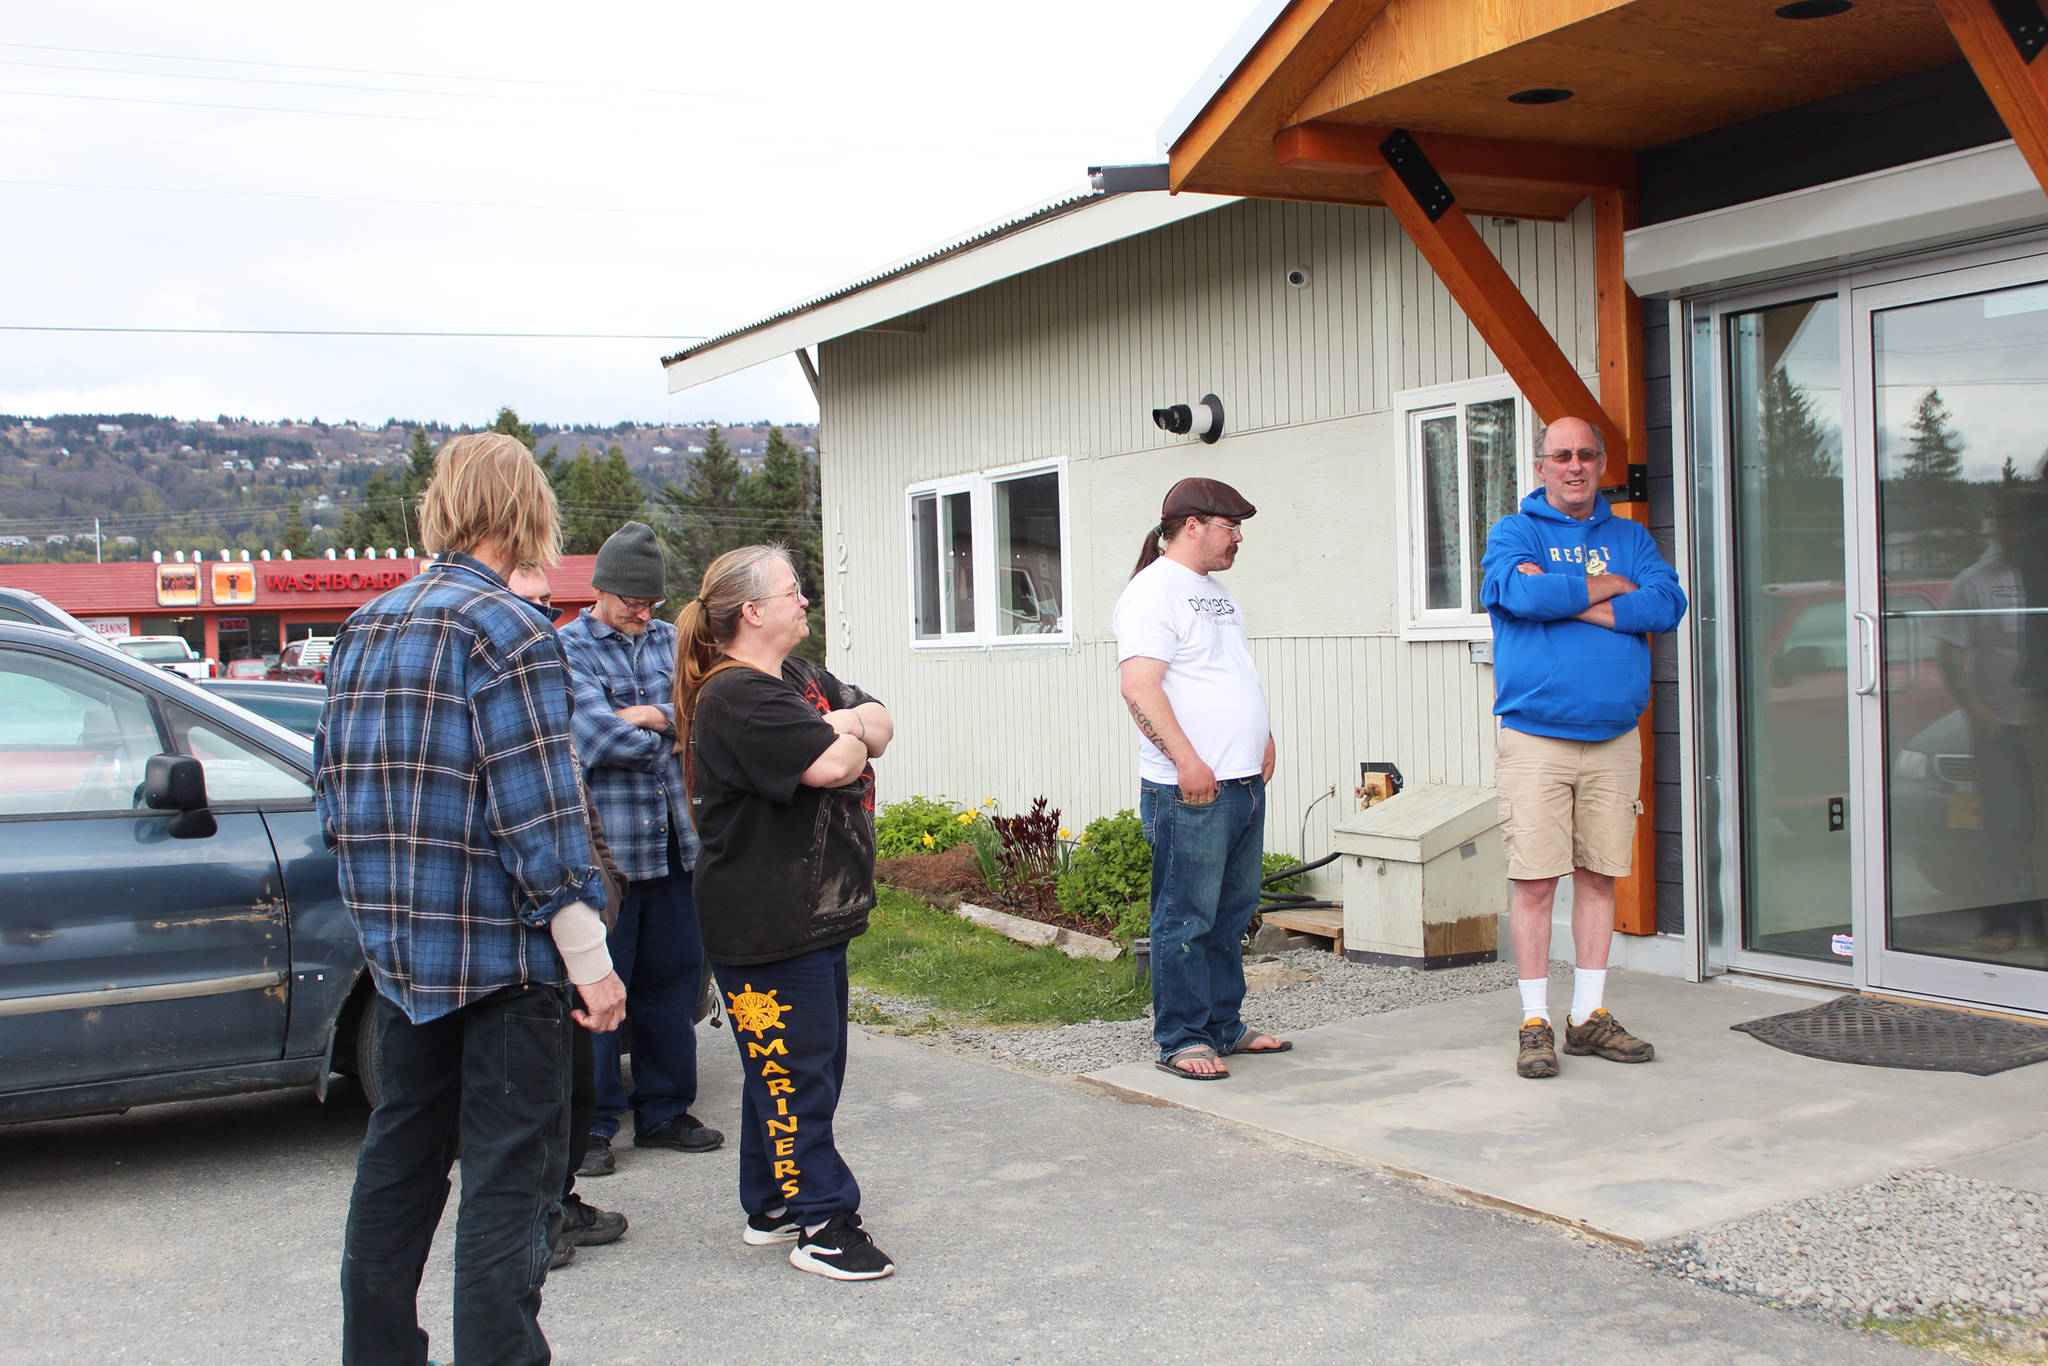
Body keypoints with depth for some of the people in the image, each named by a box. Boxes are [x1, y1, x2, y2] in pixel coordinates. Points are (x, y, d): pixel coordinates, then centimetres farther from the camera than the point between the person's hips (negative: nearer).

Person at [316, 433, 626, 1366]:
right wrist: (589, 956, -15)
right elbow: (539, 810, -19)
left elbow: (333, 789, 15)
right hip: (499, 948, -8)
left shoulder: (365, 627, 10)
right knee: (509, 1173, 0)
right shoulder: (506, 631, -14)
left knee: (402, 1151, 19)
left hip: (399, 946, 8)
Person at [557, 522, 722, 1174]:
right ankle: (592, 1126, 12)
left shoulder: (671, 641, 13)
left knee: (673, 979, 13)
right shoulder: (568, 647, -4)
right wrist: (667, 735, -4)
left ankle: (664, 1111, 26)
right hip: (604, 845, -5)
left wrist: (648, 716, -13)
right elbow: (594, 737, -16)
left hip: (674, 842, 6)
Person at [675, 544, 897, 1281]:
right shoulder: (736, 698, -18)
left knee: (788, 1068, 17)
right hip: (765, 926, -10)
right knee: (795, 1071, -3)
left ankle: (772, 1207, 28)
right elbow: (833, 764, -26)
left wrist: (846, 725, -12)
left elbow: (878, 721, 9)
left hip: (816, 911, 10)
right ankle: (821, 1224, 5)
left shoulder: (797, 678, 14)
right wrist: (849, 737, -3)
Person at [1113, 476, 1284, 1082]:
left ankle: (1224, 1025, 25)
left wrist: (1263, 738, 20)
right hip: (1190, 789, -9)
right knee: (1186, 919, -3)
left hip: (1244, 783, 10)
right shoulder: (1154, 590, -10)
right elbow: (1139, 686, -20)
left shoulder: (1216, 591, 21)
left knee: (1231, 915, 15)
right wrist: (1187, 761, -25)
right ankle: (1181, 1039, 5)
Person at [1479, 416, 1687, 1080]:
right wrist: (1610, 587, -5)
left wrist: (1571, 602, -10)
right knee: (1534, 881, -4)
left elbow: (1670, 602, -3)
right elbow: (1520, 592, -16)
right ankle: (1535, 1023, 5)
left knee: (1599, 877, 7)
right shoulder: (1513, 532, 5)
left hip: (1614, 741, 4)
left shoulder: (1629, 537, 15)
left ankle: (1589, 1016, 16)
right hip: (1535, 739, -3)